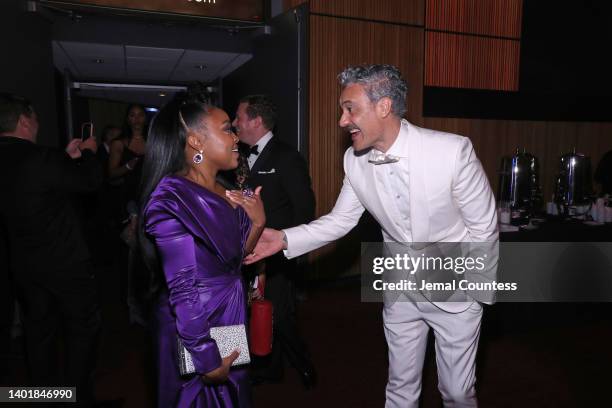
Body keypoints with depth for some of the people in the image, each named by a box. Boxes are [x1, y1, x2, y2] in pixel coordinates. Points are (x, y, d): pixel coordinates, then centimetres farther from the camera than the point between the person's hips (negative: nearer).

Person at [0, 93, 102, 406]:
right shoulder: (40, 159, -24)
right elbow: (91, 180, -10)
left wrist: (67, 156, 11)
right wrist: (89, 153, 8)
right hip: (64, 262, -7)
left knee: (38, 330, 20)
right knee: (84, 327, 10)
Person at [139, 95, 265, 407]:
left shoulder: (225, 191, 3)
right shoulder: (172, 200, -22)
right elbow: (182, 289, -22)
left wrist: (257, 223, -8)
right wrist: (207, 359, -19)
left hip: (230, 320, 8)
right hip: (195, 329, -8)